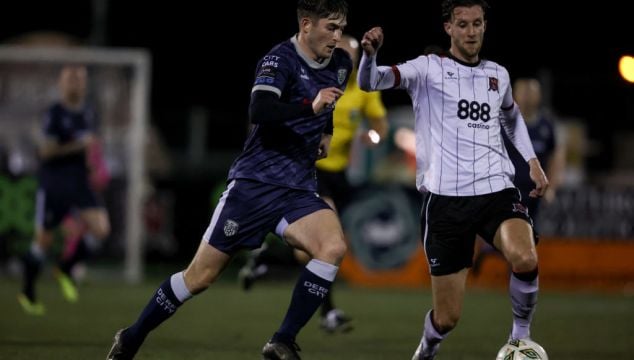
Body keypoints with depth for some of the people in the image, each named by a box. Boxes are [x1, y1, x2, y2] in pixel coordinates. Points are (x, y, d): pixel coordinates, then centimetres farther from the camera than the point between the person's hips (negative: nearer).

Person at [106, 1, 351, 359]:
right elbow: (259, 112, -31)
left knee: (333, 247, -24)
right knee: (201, 276, -1)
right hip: (254, 182, -5)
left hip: (297, 190, 5)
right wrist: (310, 107, -38)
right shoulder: (280, 59, -13)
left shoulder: (341, 64, 7)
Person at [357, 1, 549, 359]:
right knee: (447, 319, 0)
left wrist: (533, 161, 23)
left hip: (497, 190, 2)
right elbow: (370, 82, -14)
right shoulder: (429, 68, 0)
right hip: (445, 198, -2)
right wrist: (370, 54, -36)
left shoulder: (498, 75, 14)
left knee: (525, 260, -31)